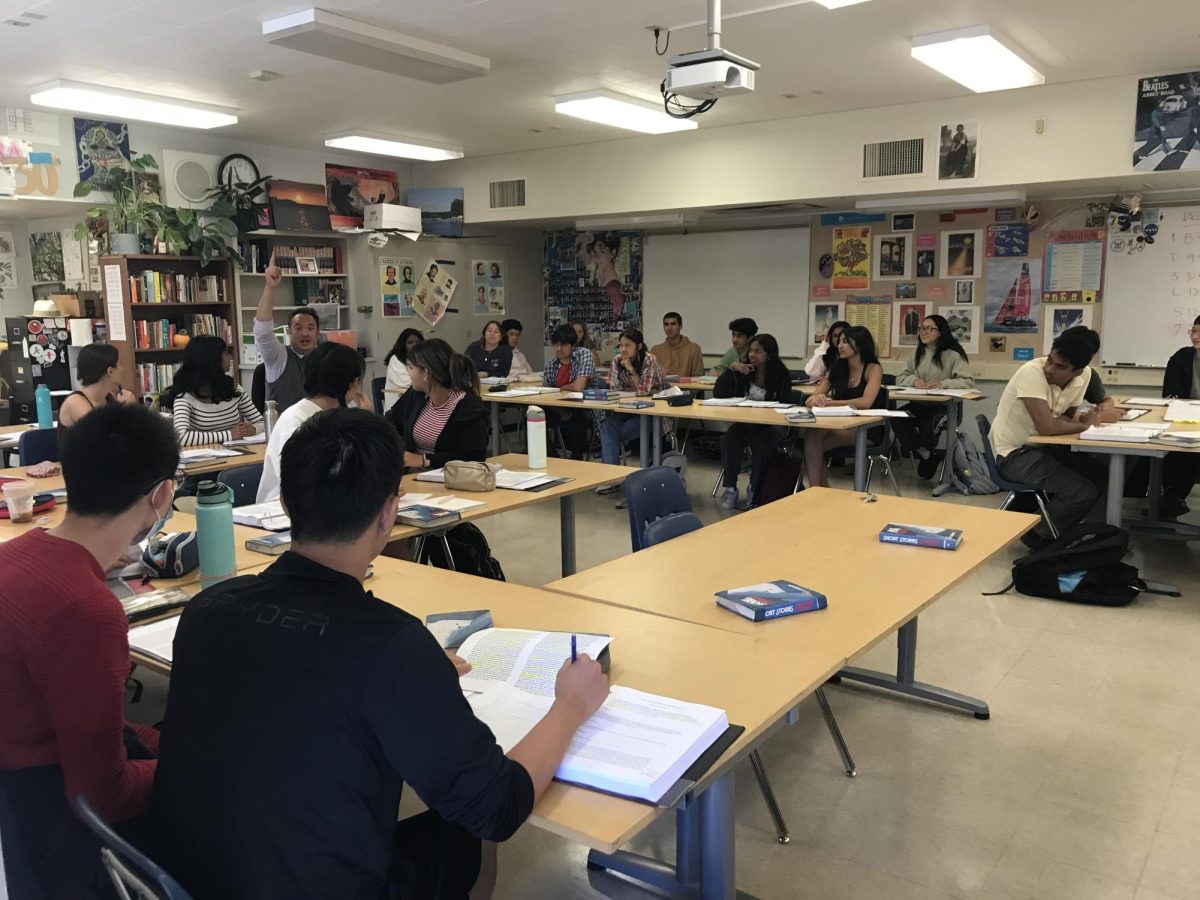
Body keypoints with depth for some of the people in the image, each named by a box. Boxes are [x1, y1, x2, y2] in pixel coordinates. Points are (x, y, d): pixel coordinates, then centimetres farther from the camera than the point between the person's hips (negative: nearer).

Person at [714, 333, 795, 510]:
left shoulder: (781, 375, -6)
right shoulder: (744, 372, 2)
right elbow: (718, 393, -2)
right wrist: (730, 370, -13)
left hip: (773, 424, -3)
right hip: (745, 423, 3)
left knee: (761, 443, -34)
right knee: (729, 439, -28)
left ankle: (754, 490, -13)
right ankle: (729, 488, -17)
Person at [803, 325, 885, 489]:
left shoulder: (873, 369, -4)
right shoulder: (837, 368, 11)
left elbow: (865, 402, -22)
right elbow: (812, 399, 2)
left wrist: (828, 402, -24)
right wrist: (815, 400, -24)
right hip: (842, 426, 5)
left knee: (813, 437, -27)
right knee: (811, 435, -28)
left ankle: (818, 490, -19)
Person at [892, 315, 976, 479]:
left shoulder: (953, 354, -3)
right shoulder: (916, 353, 15)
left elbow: (968, 382, -12)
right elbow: (900, 379, 12)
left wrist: (943, 383, -26)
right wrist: (914, 380, -11)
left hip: (944, 406, -5)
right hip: (919, 405, 5)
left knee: (926, 429, -34)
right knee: (897, 420, -26)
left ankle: (927, 455, 3)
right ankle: (928, 456, -9)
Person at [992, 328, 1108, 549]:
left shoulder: (1082, 376, -4)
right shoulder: (1032, 372, -25)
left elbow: (1067, 417, 9)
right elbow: (1047, 426, -33)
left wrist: (1086, 419, -15)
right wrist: (1086, 424, -16)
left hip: (1045, 446, 7)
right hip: (1015, 453, -7)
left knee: (1104, 476, -6)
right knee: (1084, 493, -18)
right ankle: (1038, 535, 5)